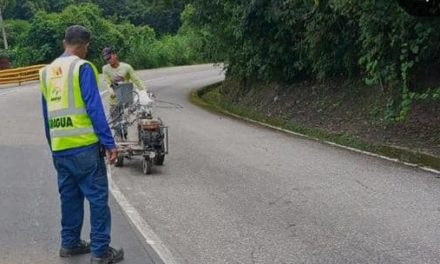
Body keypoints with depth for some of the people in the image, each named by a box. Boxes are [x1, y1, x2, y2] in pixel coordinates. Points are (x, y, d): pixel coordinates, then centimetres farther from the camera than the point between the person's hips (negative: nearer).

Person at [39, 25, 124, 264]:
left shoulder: (47, 71, 13)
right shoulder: (82, 68, -8)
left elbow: (46, 114, 17)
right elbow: (94, 108, -14)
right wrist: (109, 143, -13)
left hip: (59, 147, 7)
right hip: (84, 145, -7)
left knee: (69, 196, 17)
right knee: (97, 198, 0)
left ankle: (69, 243, 25)